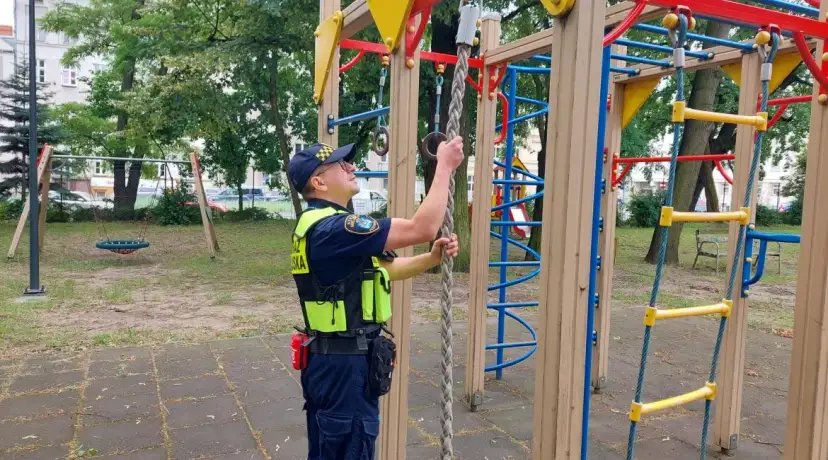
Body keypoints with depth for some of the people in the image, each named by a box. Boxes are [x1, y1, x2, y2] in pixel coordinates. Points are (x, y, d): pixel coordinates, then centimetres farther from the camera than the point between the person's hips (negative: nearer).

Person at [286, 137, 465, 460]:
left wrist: (432, 258, 0)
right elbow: (421, 228, -27)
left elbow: (384, 269, 15)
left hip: (332, 360, 10)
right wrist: (445, 166, -16)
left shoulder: (321, 225, 11)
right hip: (344, 364, -10)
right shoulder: (332, 228, -24)